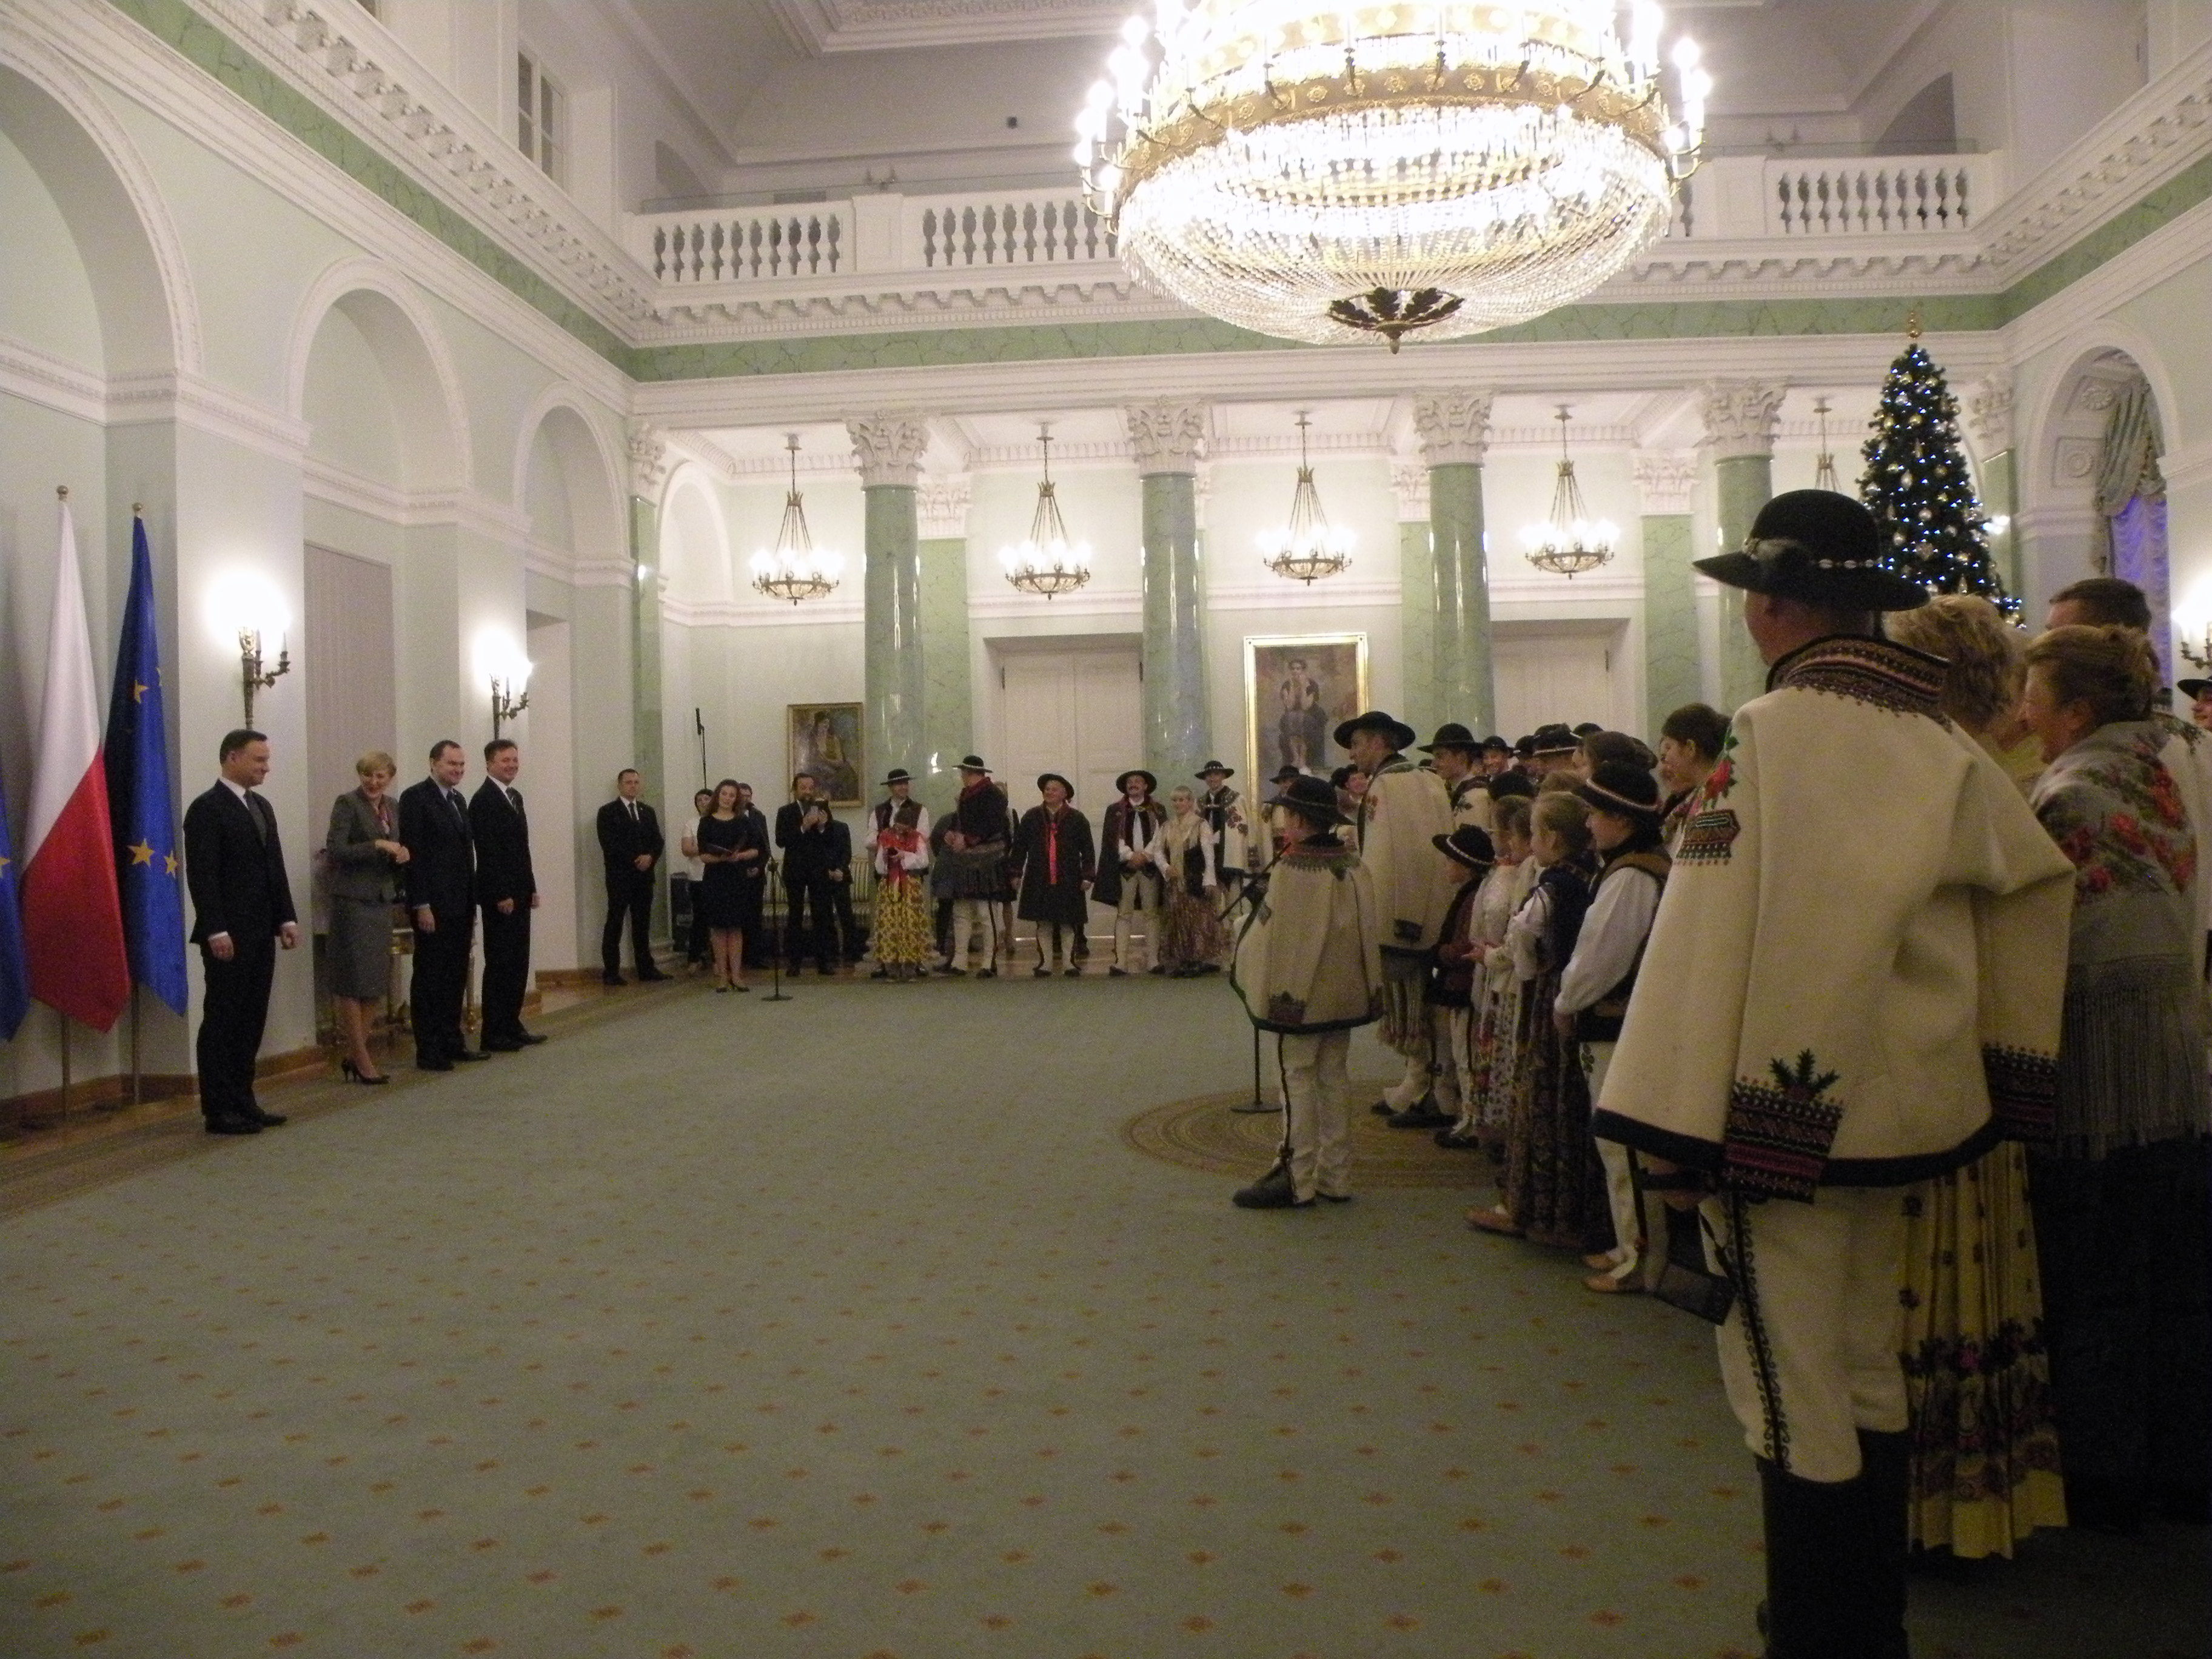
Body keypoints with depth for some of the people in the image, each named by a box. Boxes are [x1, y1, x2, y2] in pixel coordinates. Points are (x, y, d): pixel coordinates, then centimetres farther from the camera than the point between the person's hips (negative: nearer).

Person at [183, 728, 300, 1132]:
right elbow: (201, 875, -14)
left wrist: (286, 918, 11)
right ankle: (218, 1110, 3)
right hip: (228, 936, -8)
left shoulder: (262, 807, 16)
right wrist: (216, 931, -19)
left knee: (252, 1021, 10)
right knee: (221, 1022, -2)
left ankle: (243, 1102, 17)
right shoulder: (207, 808, -9)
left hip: (262, 933, 8)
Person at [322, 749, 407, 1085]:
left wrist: (403, 853, 0)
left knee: (376, 982, 9)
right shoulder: (347, 803, -8)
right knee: (354, 981, -2)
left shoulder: (393, 807, 12)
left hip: (382, 900, 7)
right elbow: (335, 850, -16)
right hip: (352, 899, -7)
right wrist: (378, 845, -21)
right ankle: (362, 1059, 4)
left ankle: (354, 1055, 19)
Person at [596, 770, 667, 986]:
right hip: (619, 877, -5)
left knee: (642, 924, 8)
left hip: (645, 875, 5)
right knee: (614, 924, -2)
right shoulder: (608, 812, -1)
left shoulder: (648, 812, 17)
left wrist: (650, 857, -9)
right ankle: (611, 972, -1)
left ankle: (646, 969, 12)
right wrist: (635, 861, -14)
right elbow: (609, 844, -10)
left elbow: (658, 841, 11)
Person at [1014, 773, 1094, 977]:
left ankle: (1069, 962, 9)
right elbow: (1019, 846, 9)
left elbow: (1088, 850, 2)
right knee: (1043, 924, 4)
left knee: (1068, 923, 2)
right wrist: (1017, 873, 4)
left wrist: (1087, 876, -3)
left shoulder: (1077, 819, 2)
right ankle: (1045, 963, 11)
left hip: (1068, 881, -1)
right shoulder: (1031, 817, 7)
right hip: (1039, 881, 1)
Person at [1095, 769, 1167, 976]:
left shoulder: (1157, 810, 11)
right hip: (1125, 866, 0)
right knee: (1123, 914, -3)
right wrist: (1131, 856, -10)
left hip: (1150, 866, 0)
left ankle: (1153, 960, 2)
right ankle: (1121, 962, -6)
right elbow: (1113, 838, 2)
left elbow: (1160, 836, 2)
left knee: (1152, 914, 0)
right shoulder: (1115, 810, 10)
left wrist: (1145, 855, -11)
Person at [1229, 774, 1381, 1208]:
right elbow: (1365, 927, 9)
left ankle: (1296, 1180, 4)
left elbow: (1273, 932, -16)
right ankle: (1336, 1176, 19)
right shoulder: (1352, 863, 4)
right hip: (1344, 990, 7)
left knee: (1298, 1079, 0)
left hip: (1301, 992, -7)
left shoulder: (1292, 868, -18)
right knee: (1334, 1076, 12)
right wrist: (1367, 985, 16)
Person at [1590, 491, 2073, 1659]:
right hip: (1901, 1111, 8)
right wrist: (1997, 1071, 17)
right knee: (1866, 1376, 20)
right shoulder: (1941, 744, 6)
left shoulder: (1770, 737, -17)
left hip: (1778, 1113, -8)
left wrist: (1674, 1129, -17)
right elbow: (2036, 879, 12)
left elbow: (1714, 938, -21)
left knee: (1794, 1394, 4)